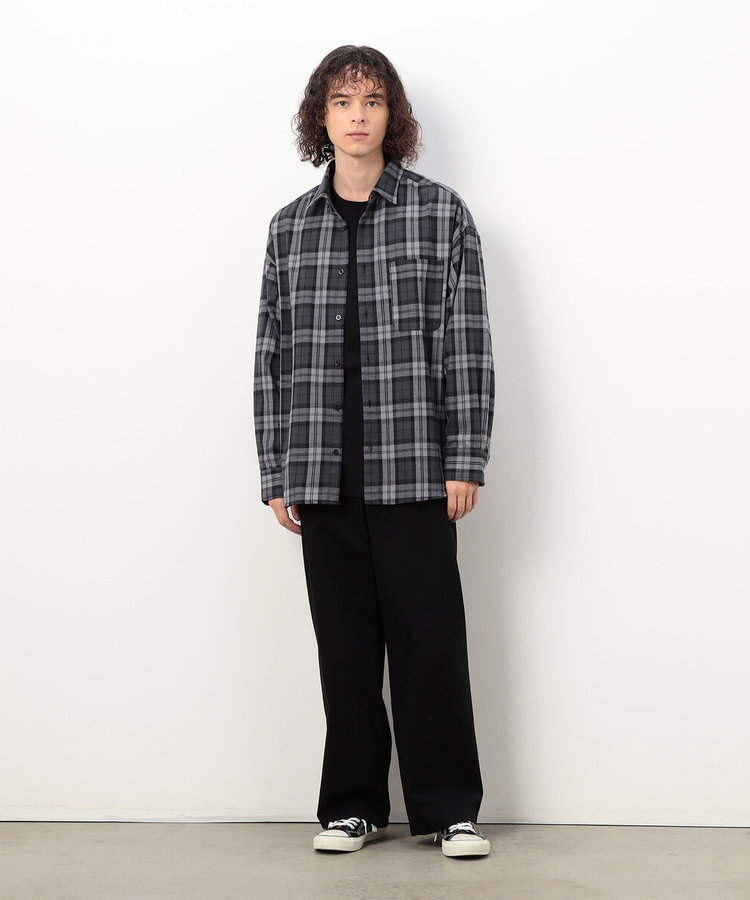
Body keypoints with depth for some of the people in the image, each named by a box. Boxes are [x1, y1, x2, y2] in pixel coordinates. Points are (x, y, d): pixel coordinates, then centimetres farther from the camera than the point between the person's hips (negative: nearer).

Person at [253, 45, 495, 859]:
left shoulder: (440, 212, 3)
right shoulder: (290, 227, 11)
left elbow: (467, 342, -1)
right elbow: (273, 353, 10)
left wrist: (464, 461, -7)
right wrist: (276, 475, 6)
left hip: (412, 468, -2)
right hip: (323, 471, 3)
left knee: (428, 633, 1)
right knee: (344, 638, 8)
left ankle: (448, 806, 13)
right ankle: (353, 803, 20)